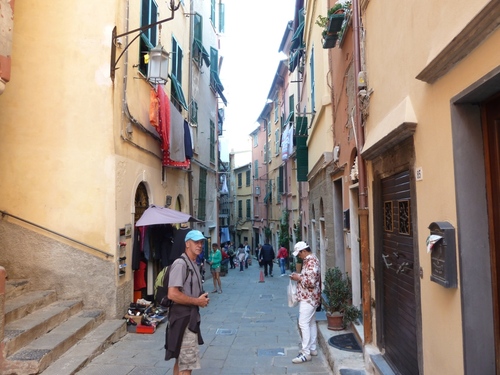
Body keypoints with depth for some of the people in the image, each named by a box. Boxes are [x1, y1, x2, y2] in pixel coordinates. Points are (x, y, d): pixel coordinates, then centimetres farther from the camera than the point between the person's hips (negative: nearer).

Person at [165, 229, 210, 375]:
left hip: (190, 318, 10)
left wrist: (202, 298, 4)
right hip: (183, 319, -10)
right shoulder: (180, 264, -18)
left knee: (181, 361, 19)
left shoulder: (193, 265, 13)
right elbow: (173, 294, -27)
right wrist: (197, 301, -17)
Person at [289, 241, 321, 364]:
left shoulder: (311, 261, -20)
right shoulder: (309, 259, 13)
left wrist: (299, 278, -15)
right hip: (309, 297, 11)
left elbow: (311, 281, -27)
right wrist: (299, 276, 8)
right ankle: (312, 348, 24)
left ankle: (306, 353, -6)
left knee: (303, 323, -10)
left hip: (308, 297, -11)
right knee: (311, 322, 15)